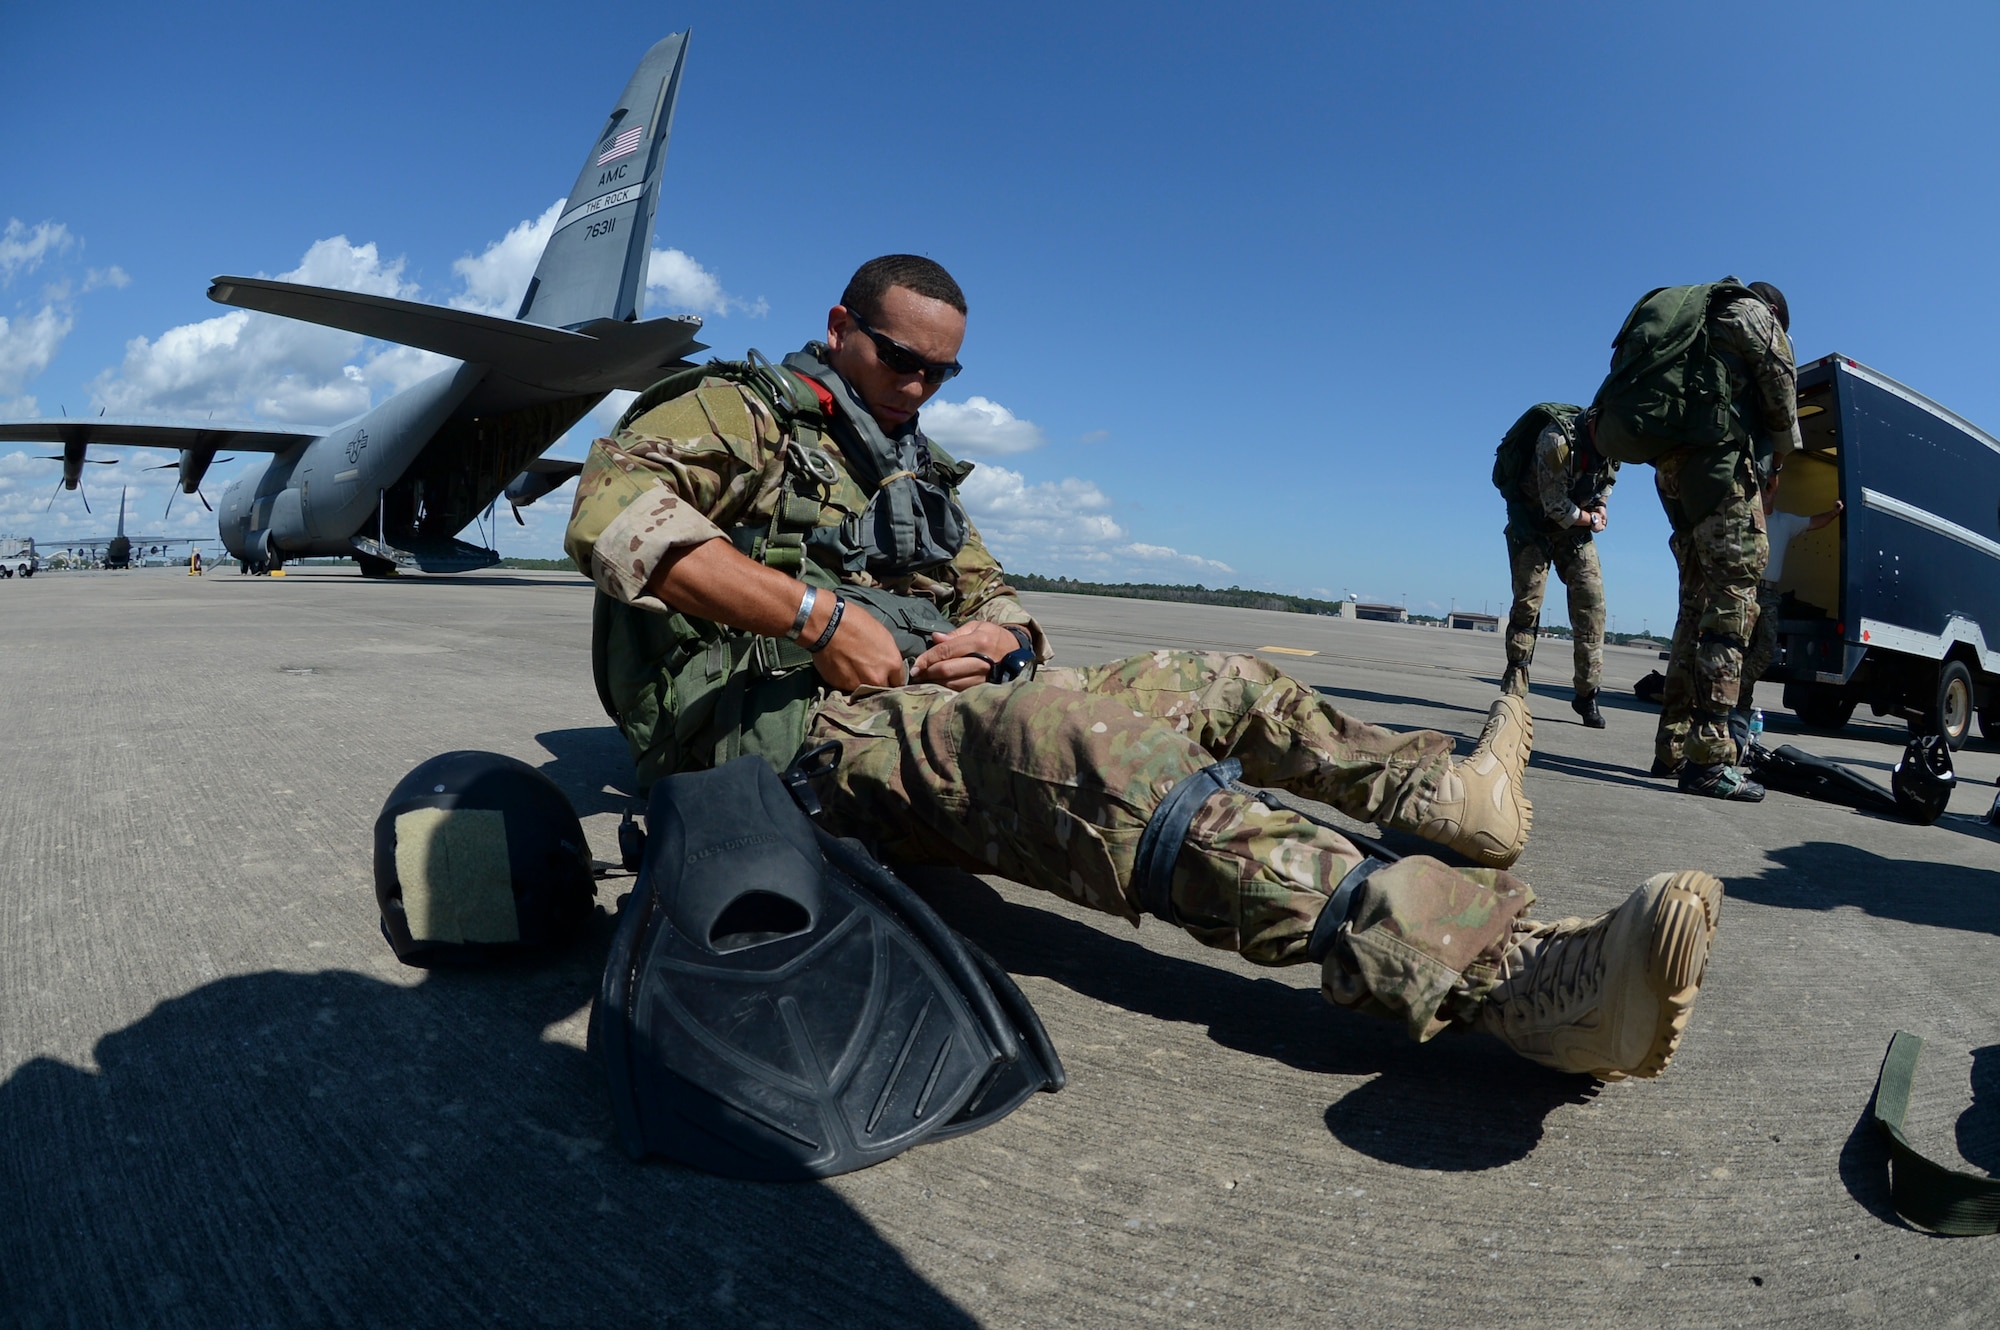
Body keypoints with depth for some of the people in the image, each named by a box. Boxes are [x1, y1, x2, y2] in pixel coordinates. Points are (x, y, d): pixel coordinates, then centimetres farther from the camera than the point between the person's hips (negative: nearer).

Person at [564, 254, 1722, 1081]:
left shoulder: (918, 473, 26)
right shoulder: (741, 410, 4)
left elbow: (999, 598, 24)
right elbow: (613, 508, -15)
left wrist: (993, 637, -3)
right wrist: (816, 615, -21)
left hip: (928, 716, 9)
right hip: (777, 726, -8)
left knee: (1207, 685, 3)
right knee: (1093, 746, -36)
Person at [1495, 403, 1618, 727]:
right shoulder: (1557, 439, -28)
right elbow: (1556, 507, -24)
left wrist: (1600, 506, -3)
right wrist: (1592, 520, -7)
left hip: (1576, 524, 6)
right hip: (1534, 521, -6)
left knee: (1592, 601, -5)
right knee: (1528, 602, -11)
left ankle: (1586, 694, 0)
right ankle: (1513, 693, -4)